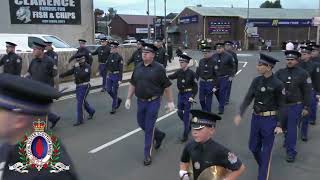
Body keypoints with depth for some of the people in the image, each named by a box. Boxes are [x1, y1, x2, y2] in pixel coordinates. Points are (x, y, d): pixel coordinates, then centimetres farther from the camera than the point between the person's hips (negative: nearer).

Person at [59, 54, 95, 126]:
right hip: (78, 86, 8)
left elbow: (81, 75, -28)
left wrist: (77, 67, -24)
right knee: (83, 101, 19)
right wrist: (60, 75, 18)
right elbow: (70, 72, 17)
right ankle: (91, 111, 42)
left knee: (80, 103, -7)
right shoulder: (76, 66, 6)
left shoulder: (87, 67, -15)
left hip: (85, 86, -8)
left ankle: (80, 120, 2)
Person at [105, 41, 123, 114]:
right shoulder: (110, 56, 6)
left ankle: (114, 108, 13)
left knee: (114, 92, 1)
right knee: (108, 90, 9)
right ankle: (118, 99, 33)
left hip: (116, 76, -6)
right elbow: (107, 65, 14)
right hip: (110, 75, 6)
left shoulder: (119, 57, -13)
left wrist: (120, 79, -18)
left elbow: (121, 69, -15)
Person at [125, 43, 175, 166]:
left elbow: (167, 86, -7)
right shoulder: (138, 68, 6)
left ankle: (148, 154, 13)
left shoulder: (159, 68, -10)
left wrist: (170, 102, -7)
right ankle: (159, 135, 44)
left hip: (153, 102, -6)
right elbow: (132, 84, 12)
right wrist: (128, 98, 9)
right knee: (141, 124, 18)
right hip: (141, 101, 6)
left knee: (149, 128, -1)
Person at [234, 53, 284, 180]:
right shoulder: (256, 81, 1)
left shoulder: (278, 84, -13)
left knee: (266, 151, 4)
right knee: (253, 147, 18)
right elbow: (248, 98, 2)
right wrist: (240, 114, -7)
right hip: (256, 117, 6)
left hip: (270, 120, -6)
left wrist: (280, 125, -11)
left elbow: (281, 106, -7)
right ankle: (263, 167, 43)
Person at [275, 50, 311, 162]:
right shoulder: (280, 72, -1)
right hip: (281, 105, 3)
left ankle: (291, 152, 10)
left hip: (296, 106, -3)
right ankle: (288, 141, 46)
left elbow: (307, 92, -5)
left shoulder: (303, 74, -7)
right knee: (284, 127, 20)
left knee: (292, 129, -1)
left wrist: (306, 107, -7)